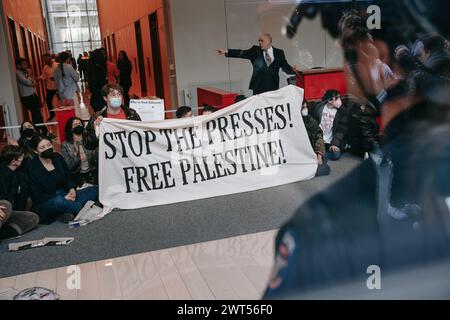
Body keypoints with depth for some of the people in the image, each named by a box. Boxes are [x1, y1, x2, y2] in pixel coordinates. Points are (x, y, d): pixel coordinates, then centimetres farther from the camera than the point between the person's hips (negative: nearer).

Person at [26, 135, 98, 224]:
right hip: (46, 203, -7)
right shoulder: (32, 168, -10)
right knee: (58, 201, -42)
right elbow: (36, 196, -12)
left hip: (65, 195, 7)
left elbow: (68, 177, 17)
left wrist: (72, 189, -7)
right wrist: (63, 198, -20)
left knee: (95, 189, -8)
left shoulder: (57, 157, 6)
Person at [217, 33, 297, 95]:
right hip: (258, 88, 0)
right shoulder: (255, 51, 7)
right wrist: (226, 51, -16)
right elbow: (242, 53, -4)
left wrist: (293, 70, -13)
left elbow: (285, 67, 8)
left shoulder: (279, 53, 8)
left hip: (273, 88, 0)